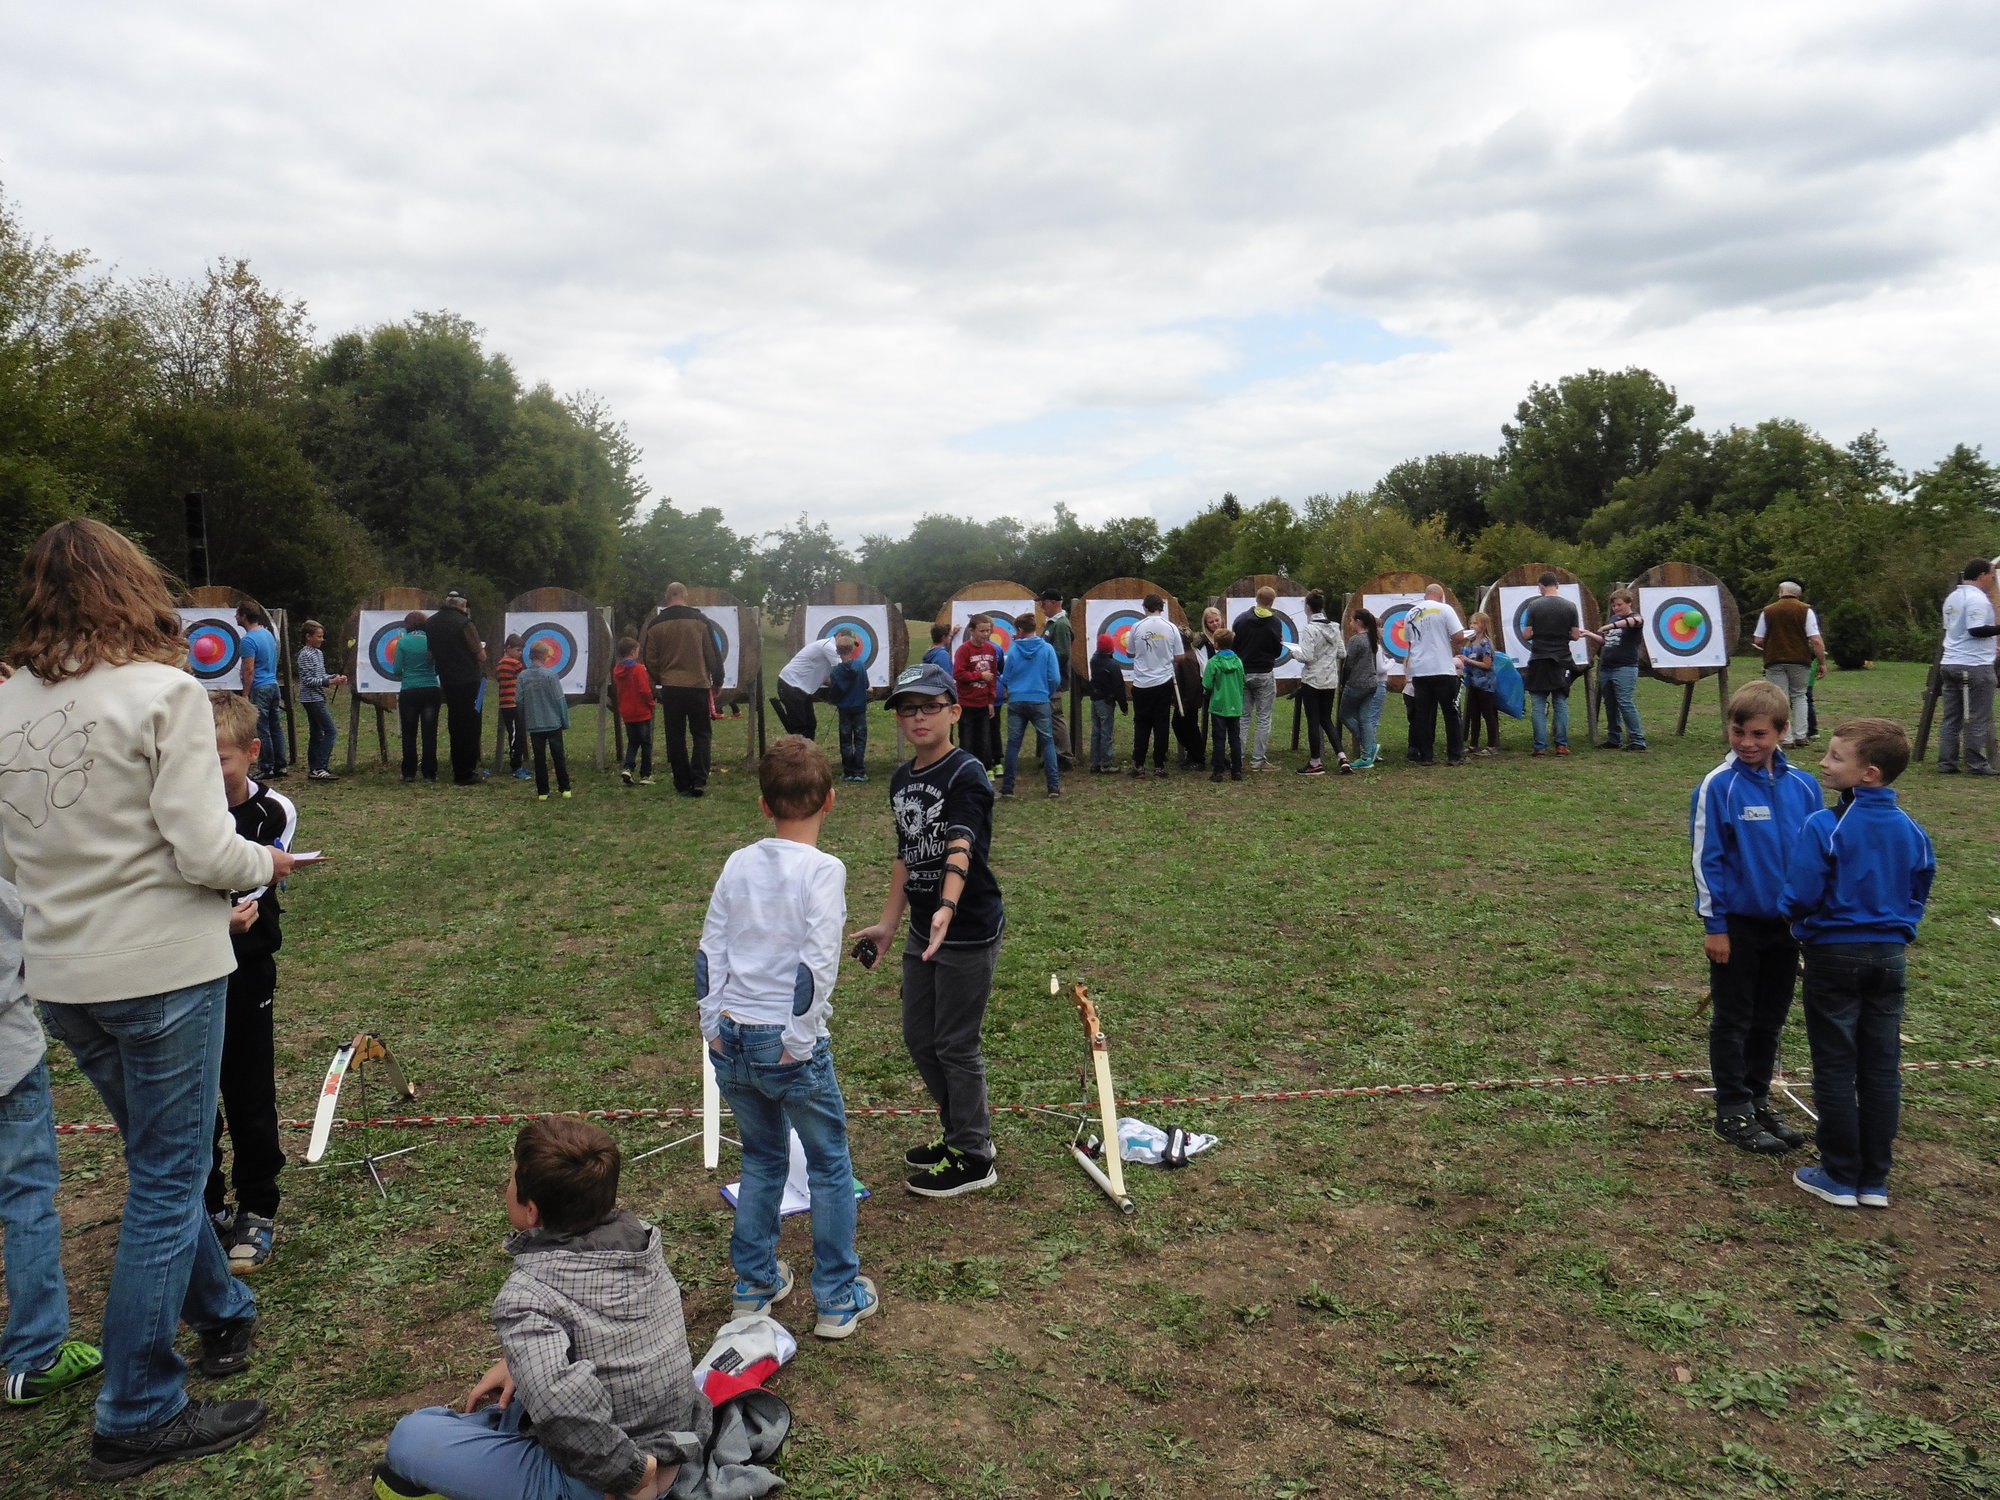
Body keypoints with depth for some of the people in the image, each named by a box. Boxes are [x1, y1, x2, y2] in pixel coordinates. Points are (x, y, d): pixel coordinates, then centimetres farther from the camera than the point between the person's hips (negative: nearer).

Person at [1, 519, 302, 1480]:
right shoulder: (164, 692, -15)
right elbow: (203, 852, -19)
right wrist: (265, 865, 1)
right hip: (162, 969, -6)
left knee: (159, 1161, 23)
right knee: (166, 1181, 6)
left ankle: (221, 1312, 42)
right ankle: (138, 1417, 16)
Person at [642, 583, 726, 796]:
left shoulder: (656, 624, 2)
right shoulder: (700, 620, -4)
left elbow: (650, 660, 6)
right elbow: (713, 655, -1)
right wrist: (717, 682, 11)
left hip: (670, 688, 1)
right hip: (698, 685, -1)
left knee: (675, 737, 8)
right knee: (701, 734, 7)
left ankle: (683, 784, 7)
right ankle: (699, 780, -5)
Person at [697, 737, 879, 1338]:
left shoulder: (738, 864, 3)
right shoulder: (823, 869, -12)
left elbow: (709, 950, 5)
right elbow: (818, 963, -17)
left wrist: (715, 1026, 9)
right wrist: (798, 1043, -11)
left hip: (732, 1041, 5)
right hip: (789, 1047, -5)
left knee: (762, 1160, 22)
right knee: (830, 1166, 12)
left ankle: (753, 1285, 32)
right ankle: (838, 1299, 19)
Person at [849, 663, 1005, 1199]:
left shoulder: (966, 773, -17)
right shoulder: (902, 779, 8)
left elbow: (960, 848, -33)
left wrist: (947, 908, -48)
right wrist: (888, 923, 19)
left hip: (968, 933, -8)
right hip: (922, 931, 9)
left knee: (956, 1045, 1)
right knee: (919, 1038, 17)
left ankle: (973, 1159, 19)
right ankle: (960, 1132, 36)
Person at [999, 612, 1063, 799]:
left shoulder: (1012, 650, -3)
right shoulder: (1046, 649, -4)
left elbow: (1005, 680, 2)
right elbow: (1055, 679, -5)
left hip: (1016, 702, 1)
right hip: (1040, 701, -1)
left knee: (1013, 743, 8)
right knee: (1047, 742, 7)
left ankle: (1007, 787, 10)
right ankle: (1054, 785, 1)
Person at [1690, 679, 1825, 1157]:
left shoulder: (1803, 786, -2)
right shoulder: (1719, 786, -14)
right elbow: (1706, 858, -11)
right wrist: (1714, 924, -11)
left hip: (1787, 924, 4)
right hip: (1738, 925, -4)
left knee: (1769, 1021, 16)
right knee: (1733, 1021, 8)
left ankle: (1758, 1101, 30)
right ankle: (1733, 1111, 18)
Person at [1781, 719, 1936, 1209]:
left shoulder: (1823, 827, -18)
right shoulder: (1911, 830, 1)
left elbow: (1800, 898, -19)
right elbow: (1919, 894, 10)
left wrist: (1797, 916, 2)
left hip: (1834, 954, -5)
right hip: (1889, 954, 5)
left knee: (1836, 1068, 5)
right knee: (1882, 1068, 11)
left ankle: (1841, 1177, 13)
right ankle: (1875, 1179, 19)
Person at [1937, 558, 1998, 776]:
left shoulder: (1952, 597, 14)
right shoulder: (1978, 599, -13)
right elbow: (1976, 630, -22)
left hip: (1949, 664, 8)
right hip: (1975, 666, -8)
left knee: (1951, 717, 10)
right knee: (1977, 718, -1)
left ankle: (1946, 762, 10)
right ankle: (1976, 765, 2)